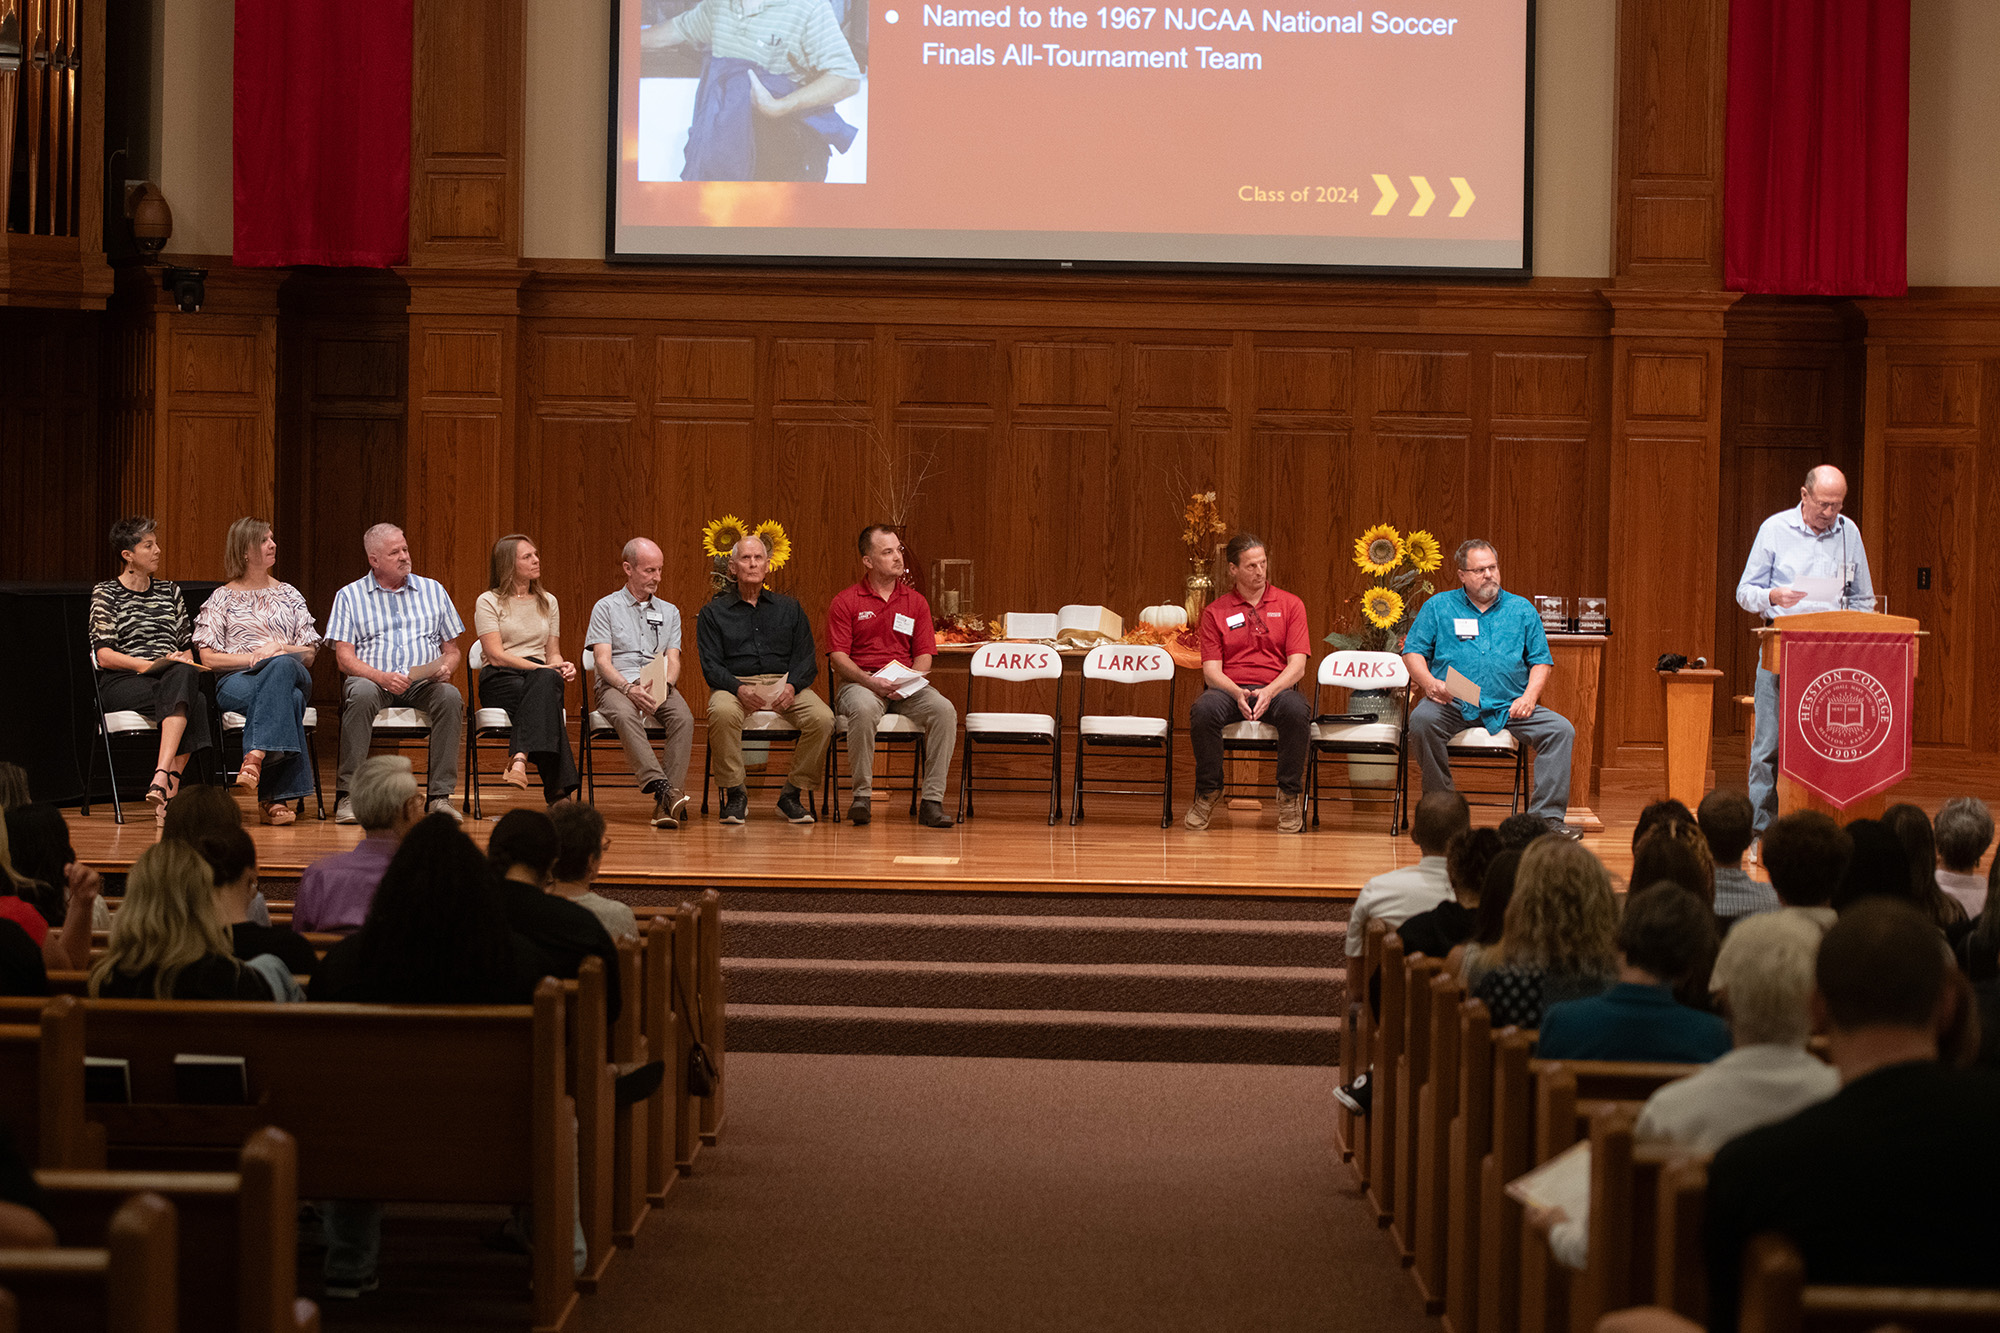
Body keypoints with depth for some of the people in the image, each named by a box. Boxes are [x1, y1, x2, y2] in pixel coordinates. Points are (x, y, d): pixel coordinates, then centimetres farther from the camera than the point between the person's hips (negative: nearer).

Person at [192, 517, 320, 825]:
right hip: (235, 683, -2)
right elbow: (209, 658, 4)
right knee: (288, 698, -38)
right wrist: (253, 657, -9)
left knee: (282, 666, -39)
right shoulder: (222, 598, 14)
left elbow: (309, 655, 16)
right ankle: (278, 796, -46)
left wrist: (279, 649, -5)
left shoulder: (288, 594, 23)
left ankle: (256, 756, -49)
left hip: (293, 675, 2)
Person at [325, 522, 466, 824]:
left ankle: (440, 796, -31)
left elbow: (452, 650, 18)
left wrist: (445, 669, -7)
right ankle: (348, 794, -35)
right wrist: (382, 677, -19)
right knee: (361, 693, -37)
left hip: (424, 683, 2)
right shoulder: (349, 596, 10)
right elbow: (344, 657, -1)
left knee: (450, 696, -32)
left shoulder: (433, 591, 18)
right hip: (372, 678, -2)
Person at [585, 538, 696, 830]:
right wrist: (629, 688, -20)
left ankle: (667, 803, -40)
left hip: (660, 688, 3)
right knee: (625, 716, -39)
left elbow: (673, 661, 9)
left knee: (683, 718, -32)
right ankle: (661, 787, -52)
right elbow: (603, 661, -2)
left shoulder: (669, 612, 21)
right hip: (617, 685, -3)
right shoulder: (606, 607, 10)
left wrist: (662, 687, -14)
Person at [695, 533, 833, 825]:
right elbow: (711, 665, 2)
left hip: (784, 684, 2)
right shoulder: (713, 612, 12)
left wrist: (792, 686, -13)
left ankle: (792, 794, -12)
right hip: (735, 684, -2)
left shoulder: (789, 608, 18)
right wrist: (739, 689, -18)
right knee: (722, 713, -38)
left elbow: (806, 659, 9)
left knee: (823, 718, -27)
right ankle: (735, 795, -21)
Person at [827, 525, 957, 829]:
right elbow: (838, 656, -3)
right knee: (864, 709, -39)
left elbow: (924, 654, 10)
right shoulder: (845, 602, 4)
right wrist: (870, 681, -19)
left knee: (944, 709, -27)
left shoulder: (915, 602, 14)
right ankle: (861, 795, -24)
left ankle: (932, 801, -25)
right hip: (859, 682, -3)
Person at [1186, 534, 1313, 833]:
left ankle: (1290, 796, -19)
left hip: (1276, 688, 0)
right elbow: (1211, 670, 1)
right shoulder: (1215, 612, 10)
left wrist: (1269, 692, -20)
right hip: (1230, 689, 0)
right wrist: (1238, 694, -20)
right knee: (1203, 710, -35)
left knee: (1297, 710, -37)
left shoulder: (1290, 605, 9)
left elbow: (1297, 665, 0)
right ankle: (1208, 792, -13)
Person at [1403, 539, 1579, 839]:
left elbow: (1541, 660, 13)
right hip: (1454, 705, -2)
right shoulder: (1438, 607, 10)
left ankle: (1546, 816, -21)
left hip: (1509, 707, 2)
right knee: (1422, 719, -33)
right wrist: (1429, 683, -14)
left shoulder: (1521, 609, 14)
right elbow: (1413, 652, 6)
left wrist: (1529, 697, -5)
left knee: (1560, 729, -20)